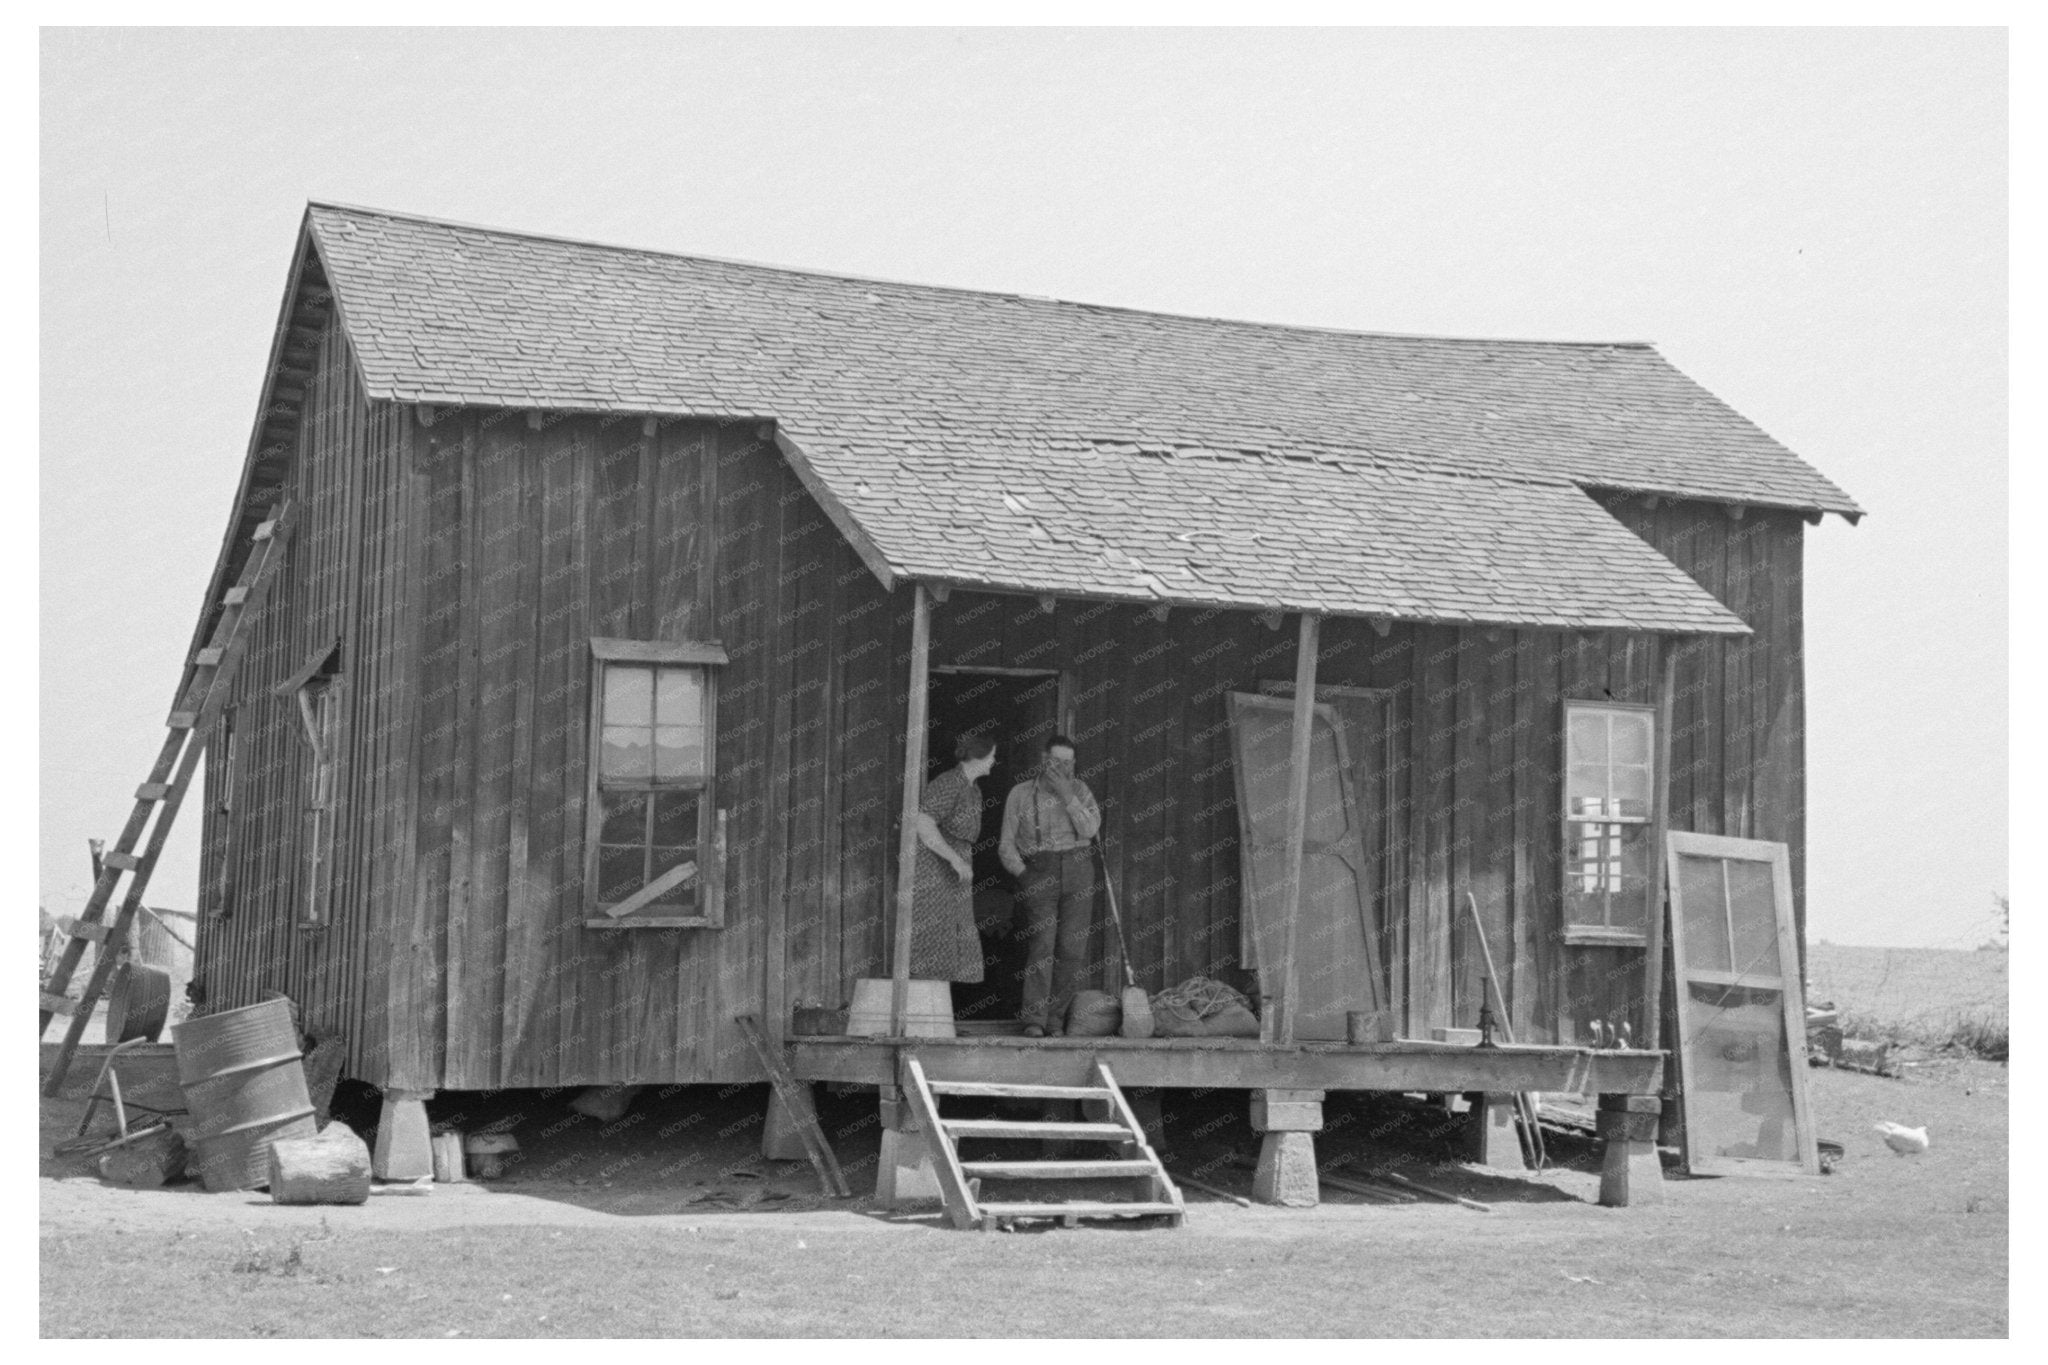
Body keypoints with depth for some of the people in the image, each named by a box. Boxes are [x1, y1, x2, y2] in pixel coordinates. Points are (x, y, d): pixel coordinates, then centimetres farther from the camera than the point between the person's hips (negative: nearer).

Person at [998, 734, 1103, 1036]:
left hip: (1078, 868, 2)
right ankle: (1034, 1020, -18)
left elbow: (1089, 829, -6)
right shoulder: (1021, 794, 5)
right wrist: (1023, 874, -4)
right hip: (1040, 873, -2)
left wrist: (1067, 795, -12)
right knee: (1043, 945, -16)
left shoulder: (1079, 789, 9)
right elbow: (1007, 845, 9)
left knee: (1072, 948, -3)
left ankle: (1054, 1016, 7)